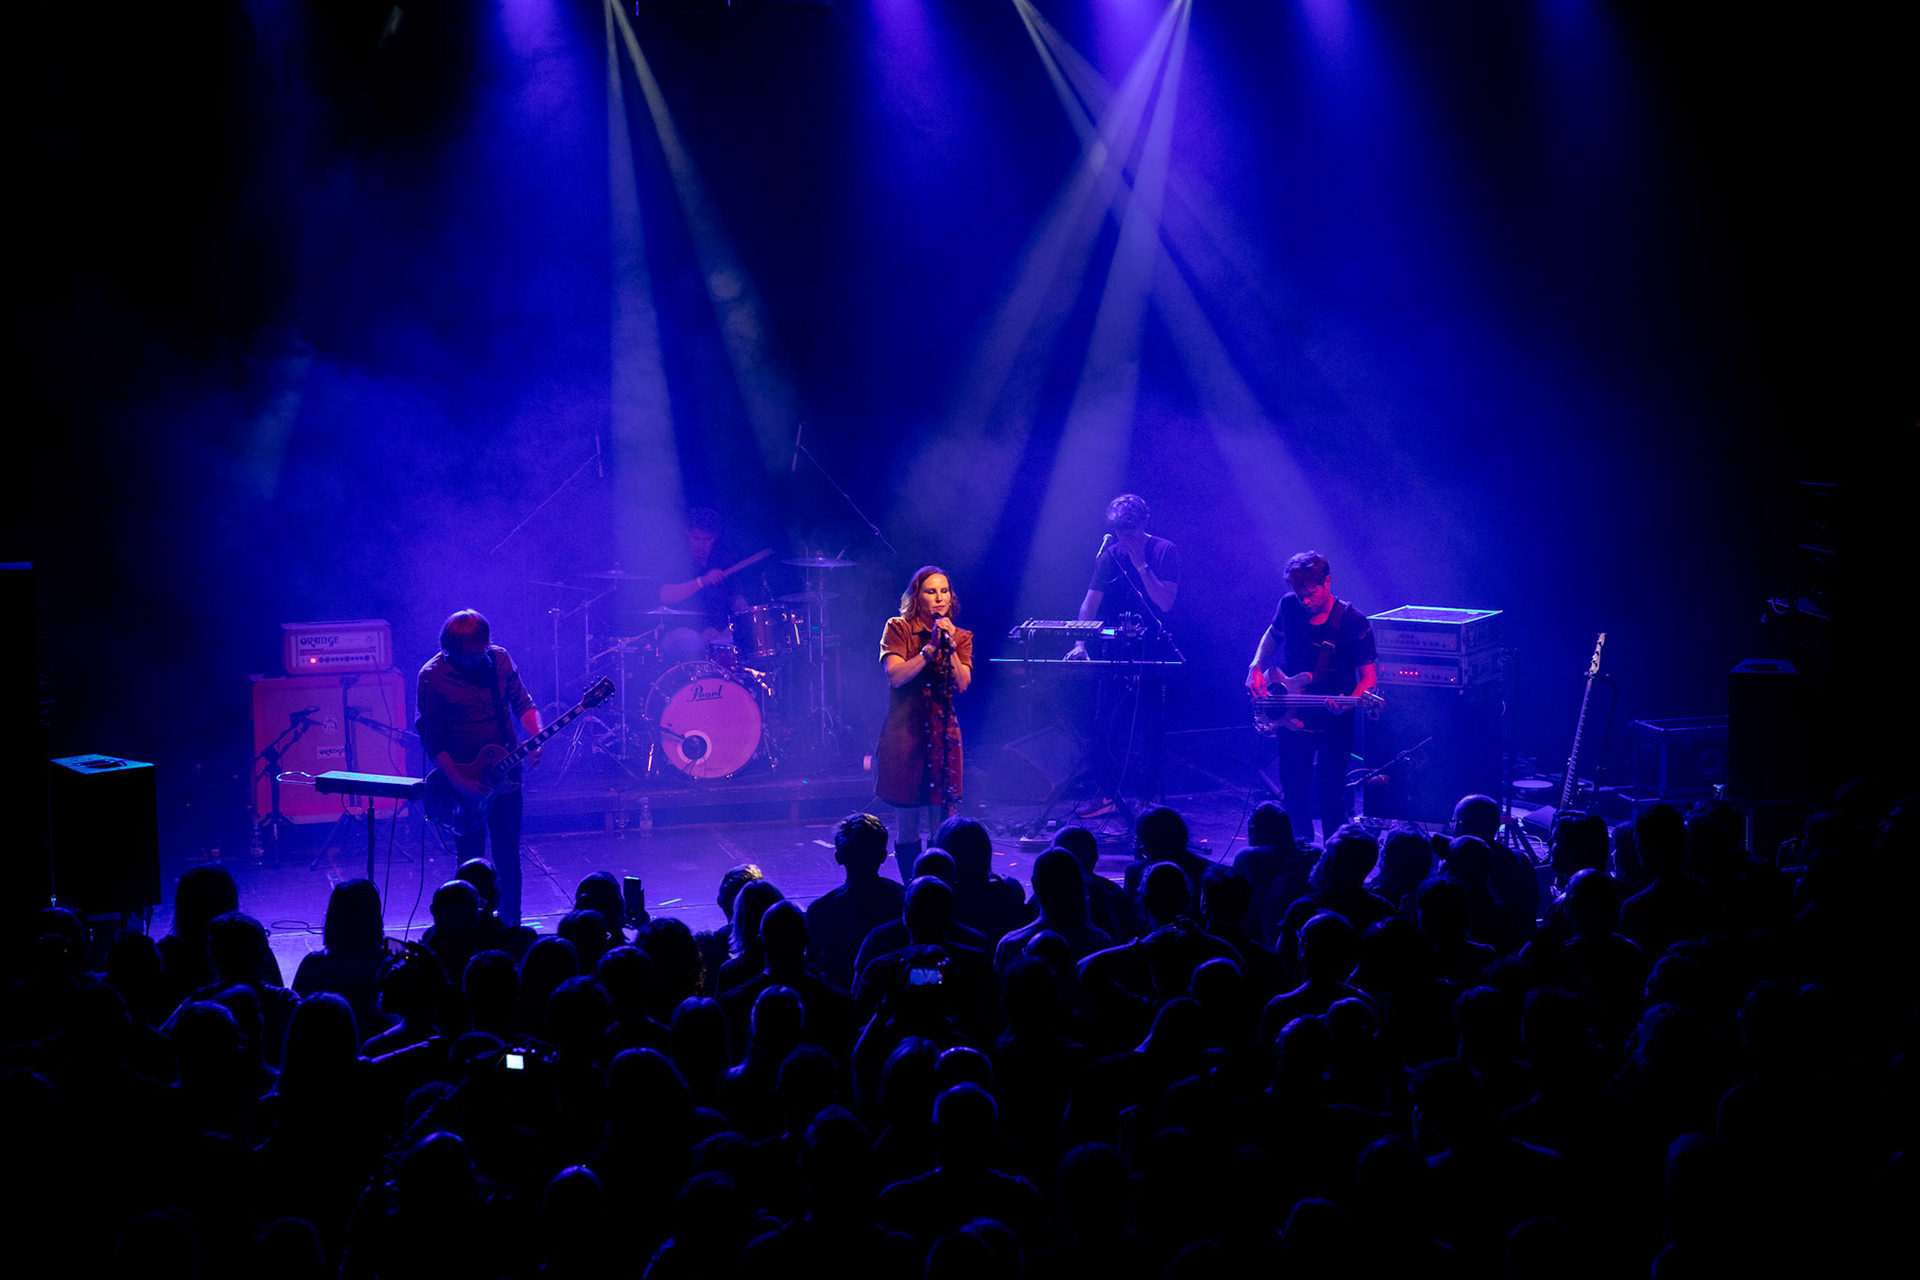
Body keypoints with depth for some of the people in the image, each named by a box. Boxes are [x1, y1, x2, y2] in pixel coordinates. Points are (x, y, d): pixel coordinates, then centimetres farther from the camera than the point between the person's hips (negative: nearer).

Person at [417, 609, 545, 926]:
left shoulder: (500, 659, -1)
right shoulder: (433, 677, -12)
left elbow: (523, 703, 8)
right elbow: (432, 741, -11)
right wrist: (458, 783, -19)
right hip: (461, 778, -3)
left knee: (508, 857, 6)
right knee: (471, 860, 2)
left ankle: (510, 927, 18)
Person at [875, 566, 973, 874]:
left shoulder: (961, 638, 10)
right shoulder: (898, 629, 1)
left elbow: (962, 684, -4)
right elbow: (895, 676, -13)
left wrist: (949, 647, -15)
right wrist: (931, 648, -16)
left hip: (943, 732, 2)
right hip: (904, 731, -2)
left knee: (942, 822, -1)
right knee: (907, 824, 2)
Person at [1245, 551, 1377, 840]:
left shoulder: (1353, 622, -15)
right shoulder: (1289, 606, -3)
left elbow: (1368, 677, -11)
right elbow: (1272, 635, 19)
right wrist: (1256, 668, 2)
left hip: (1334, 724, -4)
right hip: (1293, 719, 4)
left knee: (1330, 796, -4)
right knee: (1293, 793, 12)